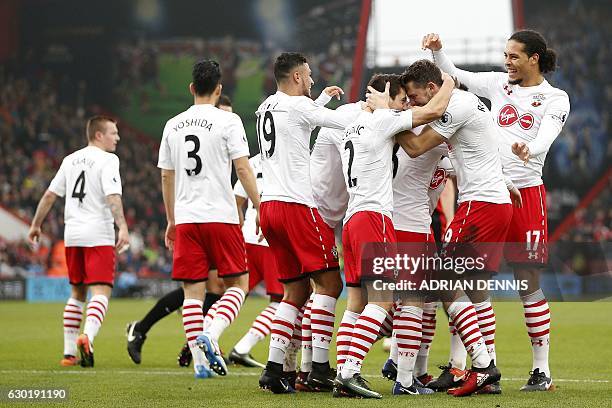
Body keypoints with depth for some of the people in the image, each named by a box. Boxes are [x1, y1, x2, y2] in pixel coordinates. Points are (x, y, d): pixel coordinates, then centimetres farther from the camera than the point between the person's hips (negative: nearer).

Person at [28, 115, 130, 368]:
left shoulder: (70, 160, 15)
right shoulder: (107, 160, -5)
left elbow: (50, 195, 16)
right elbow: (113, 197, -19)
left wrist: (36, 225, 25)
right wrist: (123, 228, -27)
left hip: (72, 234, 7)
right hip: (98, 235, -7)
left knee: (77, 293, 17)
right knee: (100, 293, -12)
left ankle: (69, 352, 15)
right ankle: (87, 336, -37)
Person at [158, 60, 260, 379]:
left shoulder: (173, 125, 11)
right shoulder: (228, 121, -3)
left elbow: (166, 177, 15)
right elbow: (243, 169, -9)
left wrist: (171, 221, 24)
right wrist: (260, 210, -4)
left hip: (185, 218, 4)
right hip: (220, 216, -4)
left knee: (193, 290, 5)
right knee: (237, 283, 6)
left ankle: (200, 361, 1)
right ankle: (211, 335, -17)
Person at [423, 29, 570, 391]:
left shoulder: (555, 99, 1)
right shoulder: (499, 84, 13)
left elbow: (546, 138, -15)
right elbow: (455, 77, 17)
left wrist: (528, 150, -37)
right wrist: (438, 51, -1)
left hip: (526, 192, -4)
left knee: (528, 283, -3)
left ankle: (542, 370, 3)